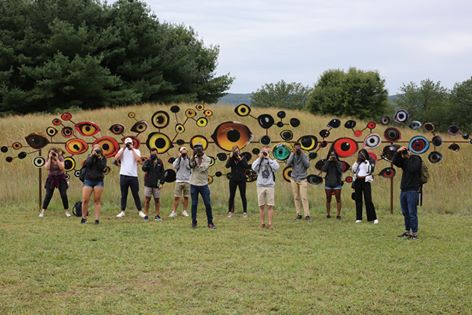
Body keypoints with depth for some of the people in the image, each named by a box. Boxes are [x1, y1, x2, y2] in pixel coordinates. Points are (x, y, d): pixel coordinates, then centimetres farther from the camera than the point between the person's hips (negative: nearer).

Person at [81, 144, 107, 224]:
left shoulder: (103, 158, 7)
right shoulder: (89, 157, 11)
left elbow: (102, 167, -8)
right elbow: (87, 164, -8)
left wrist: (99, 158, -11)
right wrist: (92, 155, -10)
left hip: (99, 181, -1)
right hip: (88, 180, 1)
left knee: (97, 200, -2)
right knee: (85, 200, -5)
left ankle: (97, 219, 0)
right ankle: (84, 218, 9)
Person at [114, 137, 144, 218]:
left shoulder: (136, 151, 6)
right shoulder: (122, 150, 8)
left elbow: (138, 160, -13)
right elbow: (116, 158, -9)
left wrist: (132, 149, -10)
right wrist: (123, 148, -8)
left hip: (133, 176, -1)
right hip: (124, 175, 1)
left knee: (136, 194, 2)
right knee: (124, 195, 7)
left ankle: (140, 211, 6)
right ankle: (122, 211, 12)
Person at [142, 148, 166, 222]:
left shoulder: (160, 162, 6)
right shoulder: (147, 161, 1)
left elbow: (162, 173, 7)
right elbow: (144, 168, -18)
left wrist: (161, 182, -2)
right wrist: (149, 160, -21)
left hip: (156, 184, 1)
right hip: (148, 184, -1)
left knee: (157, 200, 5)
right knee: (147, 200, -1)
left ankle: (157, 215, 12)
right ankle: (146, 215, 4)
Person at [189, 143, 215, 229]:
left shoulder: (207, 159, 1)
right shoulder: (193, 158, 5)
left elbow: (203, 168, -14)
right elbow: (191, 165, -15)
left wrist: (200, 158, -9)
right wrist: (194, 155, -19)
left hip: (204, 184, -1)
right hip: (194, 184, 1)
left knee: (208, 204, -1)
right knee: (194, 204, 5)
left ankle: (210, 222, 7)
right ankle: (194, 222, 14)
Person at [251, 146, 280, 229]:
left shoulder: (272, 160, 6)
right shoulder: (258, 161, 8)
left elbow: (276, 168, -14)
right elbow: (254, 168, -10)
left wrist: (268, 158, -9)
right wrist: (260, 158, -7)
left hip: (270, 185, -1)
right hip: (260, 185, 1)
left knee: (270, 206, -2)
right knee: (261, 206, 3)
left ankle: (270, 223, 0)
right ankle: (262, 223, 8)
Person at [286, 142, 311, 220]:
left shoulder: (304, 155, -1)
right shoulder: (292, 155, 4)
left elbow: (307, 165, -13)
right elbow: (288, 164, -11)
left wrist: (301, 155, -16)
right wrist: (293, 154, -17)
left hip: (302, 179, -2)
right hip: (294, 179, 2)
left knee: (304, 197, -8)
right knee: (296, 198, 2)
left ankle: (307, 215, -10)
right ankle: (298, 214, 6)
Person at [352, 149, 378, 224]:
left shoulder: (369, 162, 2)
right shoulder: (357, 162, 15)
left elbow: (369, 170, -13)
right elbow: (353, 170, 4)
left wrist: (365, 159, -14)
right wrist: (357, 161, -5)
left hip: (365, 181, -5)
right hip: (357, 181, 5)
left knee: (368, 200, -10)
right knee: (358, 200, 5)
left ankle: (373, 218, -8)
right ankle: (358, 218, 9)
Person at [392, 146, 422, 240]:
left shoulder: (416, 159, -5)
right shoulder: (404, 161, 13)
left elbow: (412, 169, -20)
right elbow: (394, 161, -1)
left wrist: (410, 158, -9)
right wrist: (398, 152, -11)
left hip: (412, 190, -7)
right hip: (403, 190, 7)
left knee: (412, 213, -7)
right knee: (405, 212, 11)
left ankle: (414, 233, -4)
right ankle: (407, 231, 20)